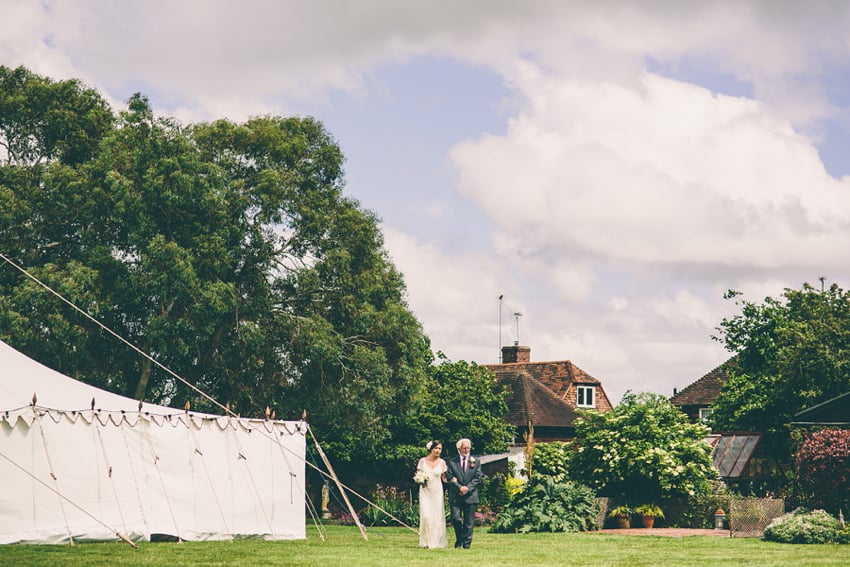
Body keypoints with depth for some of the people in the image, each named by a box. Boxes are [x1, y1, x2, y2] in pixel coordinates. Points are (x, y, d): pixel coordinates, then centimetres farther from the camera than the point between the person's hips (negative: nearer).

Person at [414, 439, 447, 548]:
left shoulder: (442, 462, 3)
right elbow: (417, 475, 8)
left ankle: (437, 541, 8)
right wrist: (420, 479, -15)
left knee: (437, 516, 0)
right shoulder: (422, 461, 0)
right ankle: (426, 542, -4)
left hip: (437, 492, 1)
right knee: (426, 516, -11)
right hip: (425, 491, -1)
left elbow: (444, 478, 9)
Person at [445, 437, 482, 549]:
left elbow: (477, 478, 4)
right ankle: (459, 539, 14)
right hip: (455, 496, -1)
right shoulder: (451, 462, 7)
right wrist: (459, 487, -13)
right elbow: (449, 478, 0)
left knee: (469, 522, 1)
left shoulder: (475, 461, 11)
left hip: (470, 496, 1)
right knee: (456, 519, -8)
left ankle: (466, 544, 8)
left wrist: (467, 488, -10)